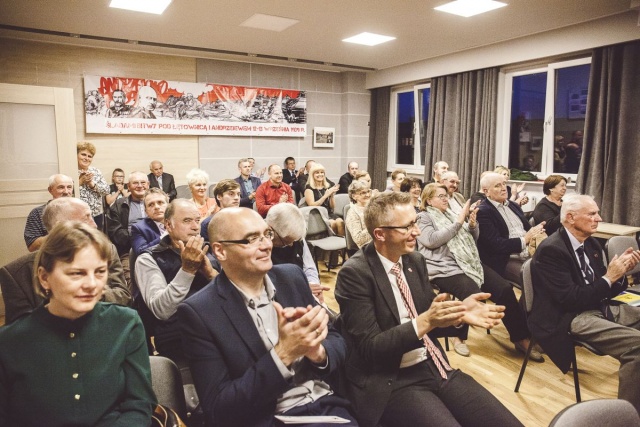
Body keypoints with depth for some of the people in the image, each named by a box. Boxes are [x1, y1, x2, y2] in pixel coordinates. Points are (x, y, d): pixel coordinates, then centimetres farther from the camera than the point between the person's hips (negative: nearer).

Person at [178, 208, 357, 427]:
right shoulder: (199, 312, -12)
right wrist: (283, 354, -23)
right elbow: (217, 409, -13)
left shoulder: (291, 277, 1)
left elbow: (336, 342, 6)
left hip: (326, 405, 3)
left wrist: (317, 351, -17)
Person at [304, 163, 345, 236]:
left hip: (329, 213, 5)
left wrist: (332, 195, -6)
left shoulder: (327, 187, 16)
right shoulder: (309, 188, 0)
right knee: (333, 223, -32)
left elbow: (332, 206, 13)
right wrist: (326, 195, -15)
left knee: (340, 222, -28)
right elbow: (312, 205, -11)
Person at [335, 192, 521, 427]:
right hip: (392, 382, -6)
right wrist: (425, 321, -27)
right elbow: (370, 348, -18)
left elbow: (431, 322, 12)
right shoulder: (355, 273, -16)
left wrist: (458, 313, -8)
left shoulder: (415, 260, 5)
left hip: (435, 367, 6)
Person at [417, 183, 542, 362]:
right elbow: (432, 240, -17)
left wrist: (472, 223, -2)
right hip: (445, 268, -7)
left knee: (504, 288, -11)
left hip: (469, 262, 7)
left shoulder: (450, 213, 20)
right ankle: (458, 335, -4)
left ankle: (521, 338, 1)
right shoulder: (423, 218, 2)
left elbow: (473, 239, 20)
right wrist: (458, 222, -14)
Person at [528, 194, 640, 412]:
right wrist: (608, 278, -16)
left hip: (599, 308, 9)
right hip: (569, 318, -9)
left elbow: (604, 291, 15)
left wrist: (620, 271, -3)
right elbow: (570, 300, -21)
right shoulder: (551, 249, -16)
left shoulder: (591, 244, 10)